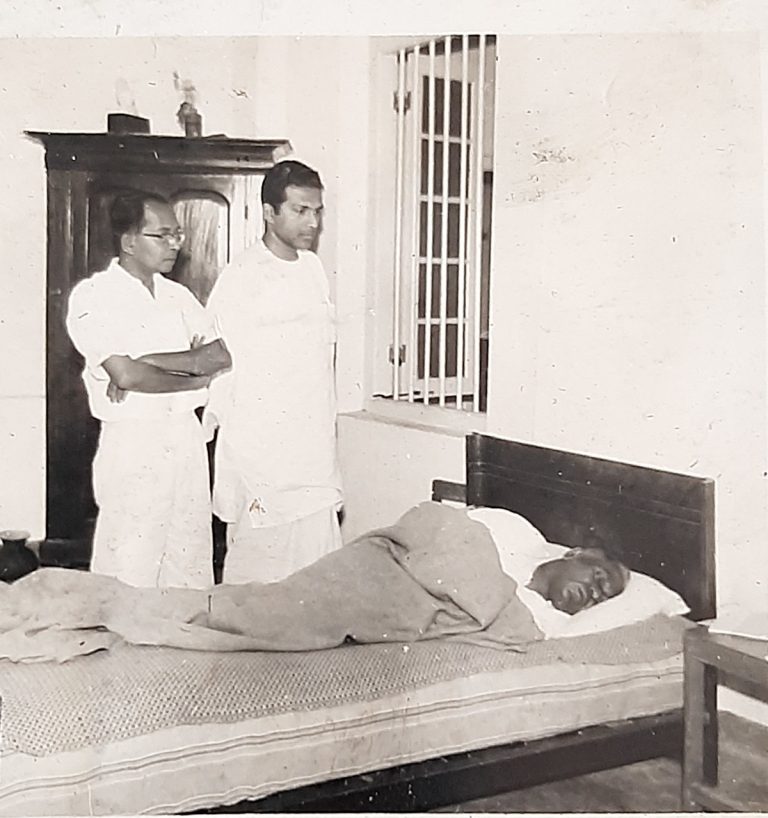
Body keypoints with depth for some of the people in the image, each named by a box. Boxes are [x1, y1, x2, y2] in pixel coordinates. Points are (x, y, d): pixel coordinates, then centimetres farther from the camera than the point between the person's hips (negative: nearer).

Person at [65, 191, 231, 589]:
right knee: (130, 575, 0)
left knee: (191, 570, 11)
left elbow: (222, 356, -1)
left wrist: (150, 361, -14)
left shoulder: (177, 295, 12)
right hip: (132, 441, -6)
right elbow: (125, 374, -19)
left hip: (186, 437, 6)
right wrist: (195, 374, -6)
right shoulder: (93, 296, -7)